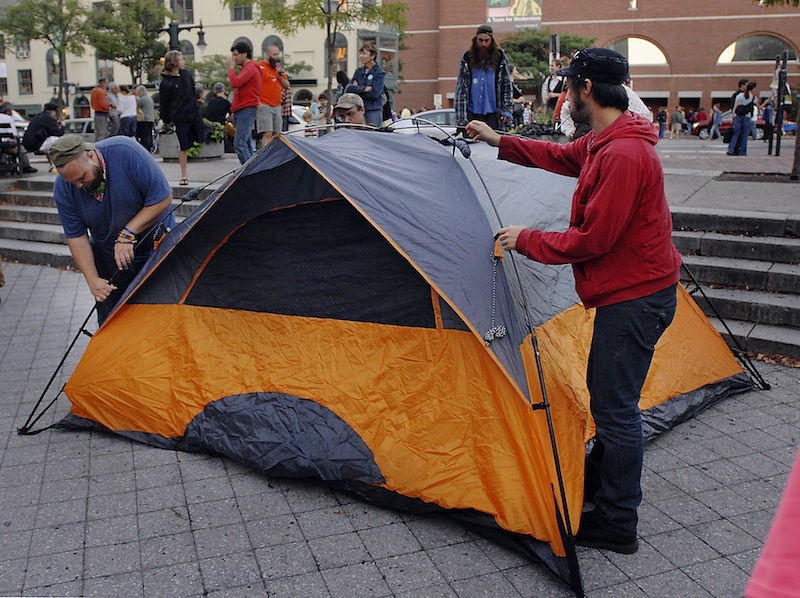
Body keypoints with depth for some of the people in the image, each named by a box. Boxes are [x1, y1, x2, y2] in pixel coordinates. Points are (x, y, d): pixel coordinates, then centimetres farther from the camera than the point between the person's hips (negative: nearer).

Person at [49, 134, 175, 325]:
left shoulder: (126, 152, -28)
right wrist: (92, 280, -18)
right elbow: (76, 237, -8)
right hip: (108, 257, 3)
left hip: (155, 247, -2)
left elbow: (162, 198, -24)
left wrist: (128, 235, -26)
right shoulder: (63, 188, -16)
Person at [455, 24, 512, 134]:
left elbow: (507, 85, 7)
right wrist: (461, 116, -5)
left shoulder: (500, 57, 6)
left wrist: (506, 110, -1)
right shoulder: (467, 58, 7)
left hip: (493, 113, 0)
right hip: (472, 113, 0)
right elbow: (460, 87, 4)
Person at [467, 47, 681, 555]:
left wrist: (526, 240, -12)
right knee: (607, 391, 22)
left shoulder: (622, 155, -24)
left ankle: (616, 525, 12)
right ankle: (597, 481, 40)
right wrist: (500, 141, 31)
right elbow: (561, 157, 28)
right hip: (632, 289, 11)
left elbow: (591, 240, -24)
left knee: (615, 407, -2)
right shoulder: (605, 141, 9)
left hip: (634, 296, -11)